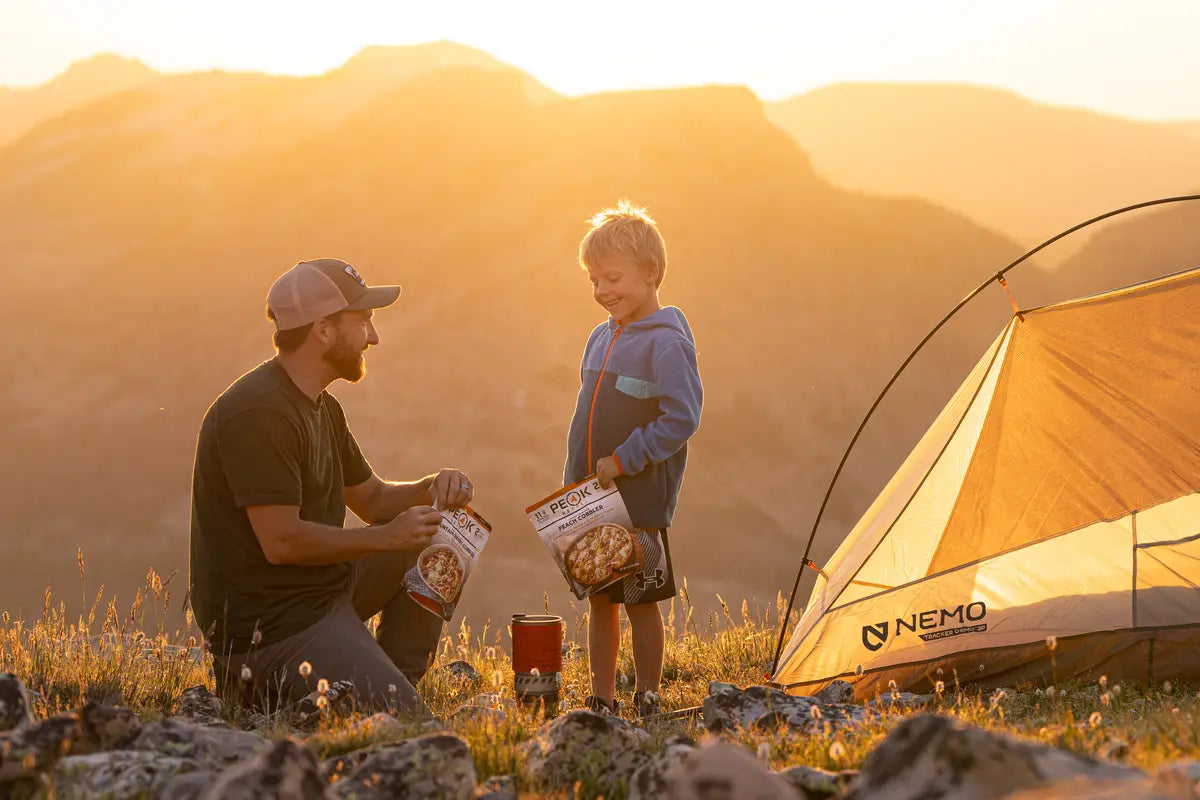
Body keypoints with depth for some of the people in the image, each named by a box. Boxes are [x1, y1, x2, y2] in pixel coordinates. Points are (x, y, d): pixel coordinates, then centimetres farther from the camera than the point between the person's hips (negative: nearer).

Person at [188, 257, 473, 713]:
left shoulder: (323, 409, 14)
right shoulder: (259, 413, -19)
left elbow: (372, 499, 23)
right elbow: (282, 541, -23)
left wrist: (435, 487, 2)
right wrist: (387, 537, -14)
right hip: (268, 628, -10)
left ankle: (390, 682, 11)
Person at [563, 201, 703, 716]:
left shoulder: (667, 343, -13)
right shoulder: (602, 338, 12)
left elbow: (681, 419, -18)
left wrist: (624, 461, -19)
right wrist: (576, 482, 15)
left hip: (642, 500, -7)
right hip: (591, 499, 8)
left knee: (641, 600, 0)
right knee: (599, 599, 12)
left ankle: (647, 701, 11)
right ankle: (601, 701, 20)